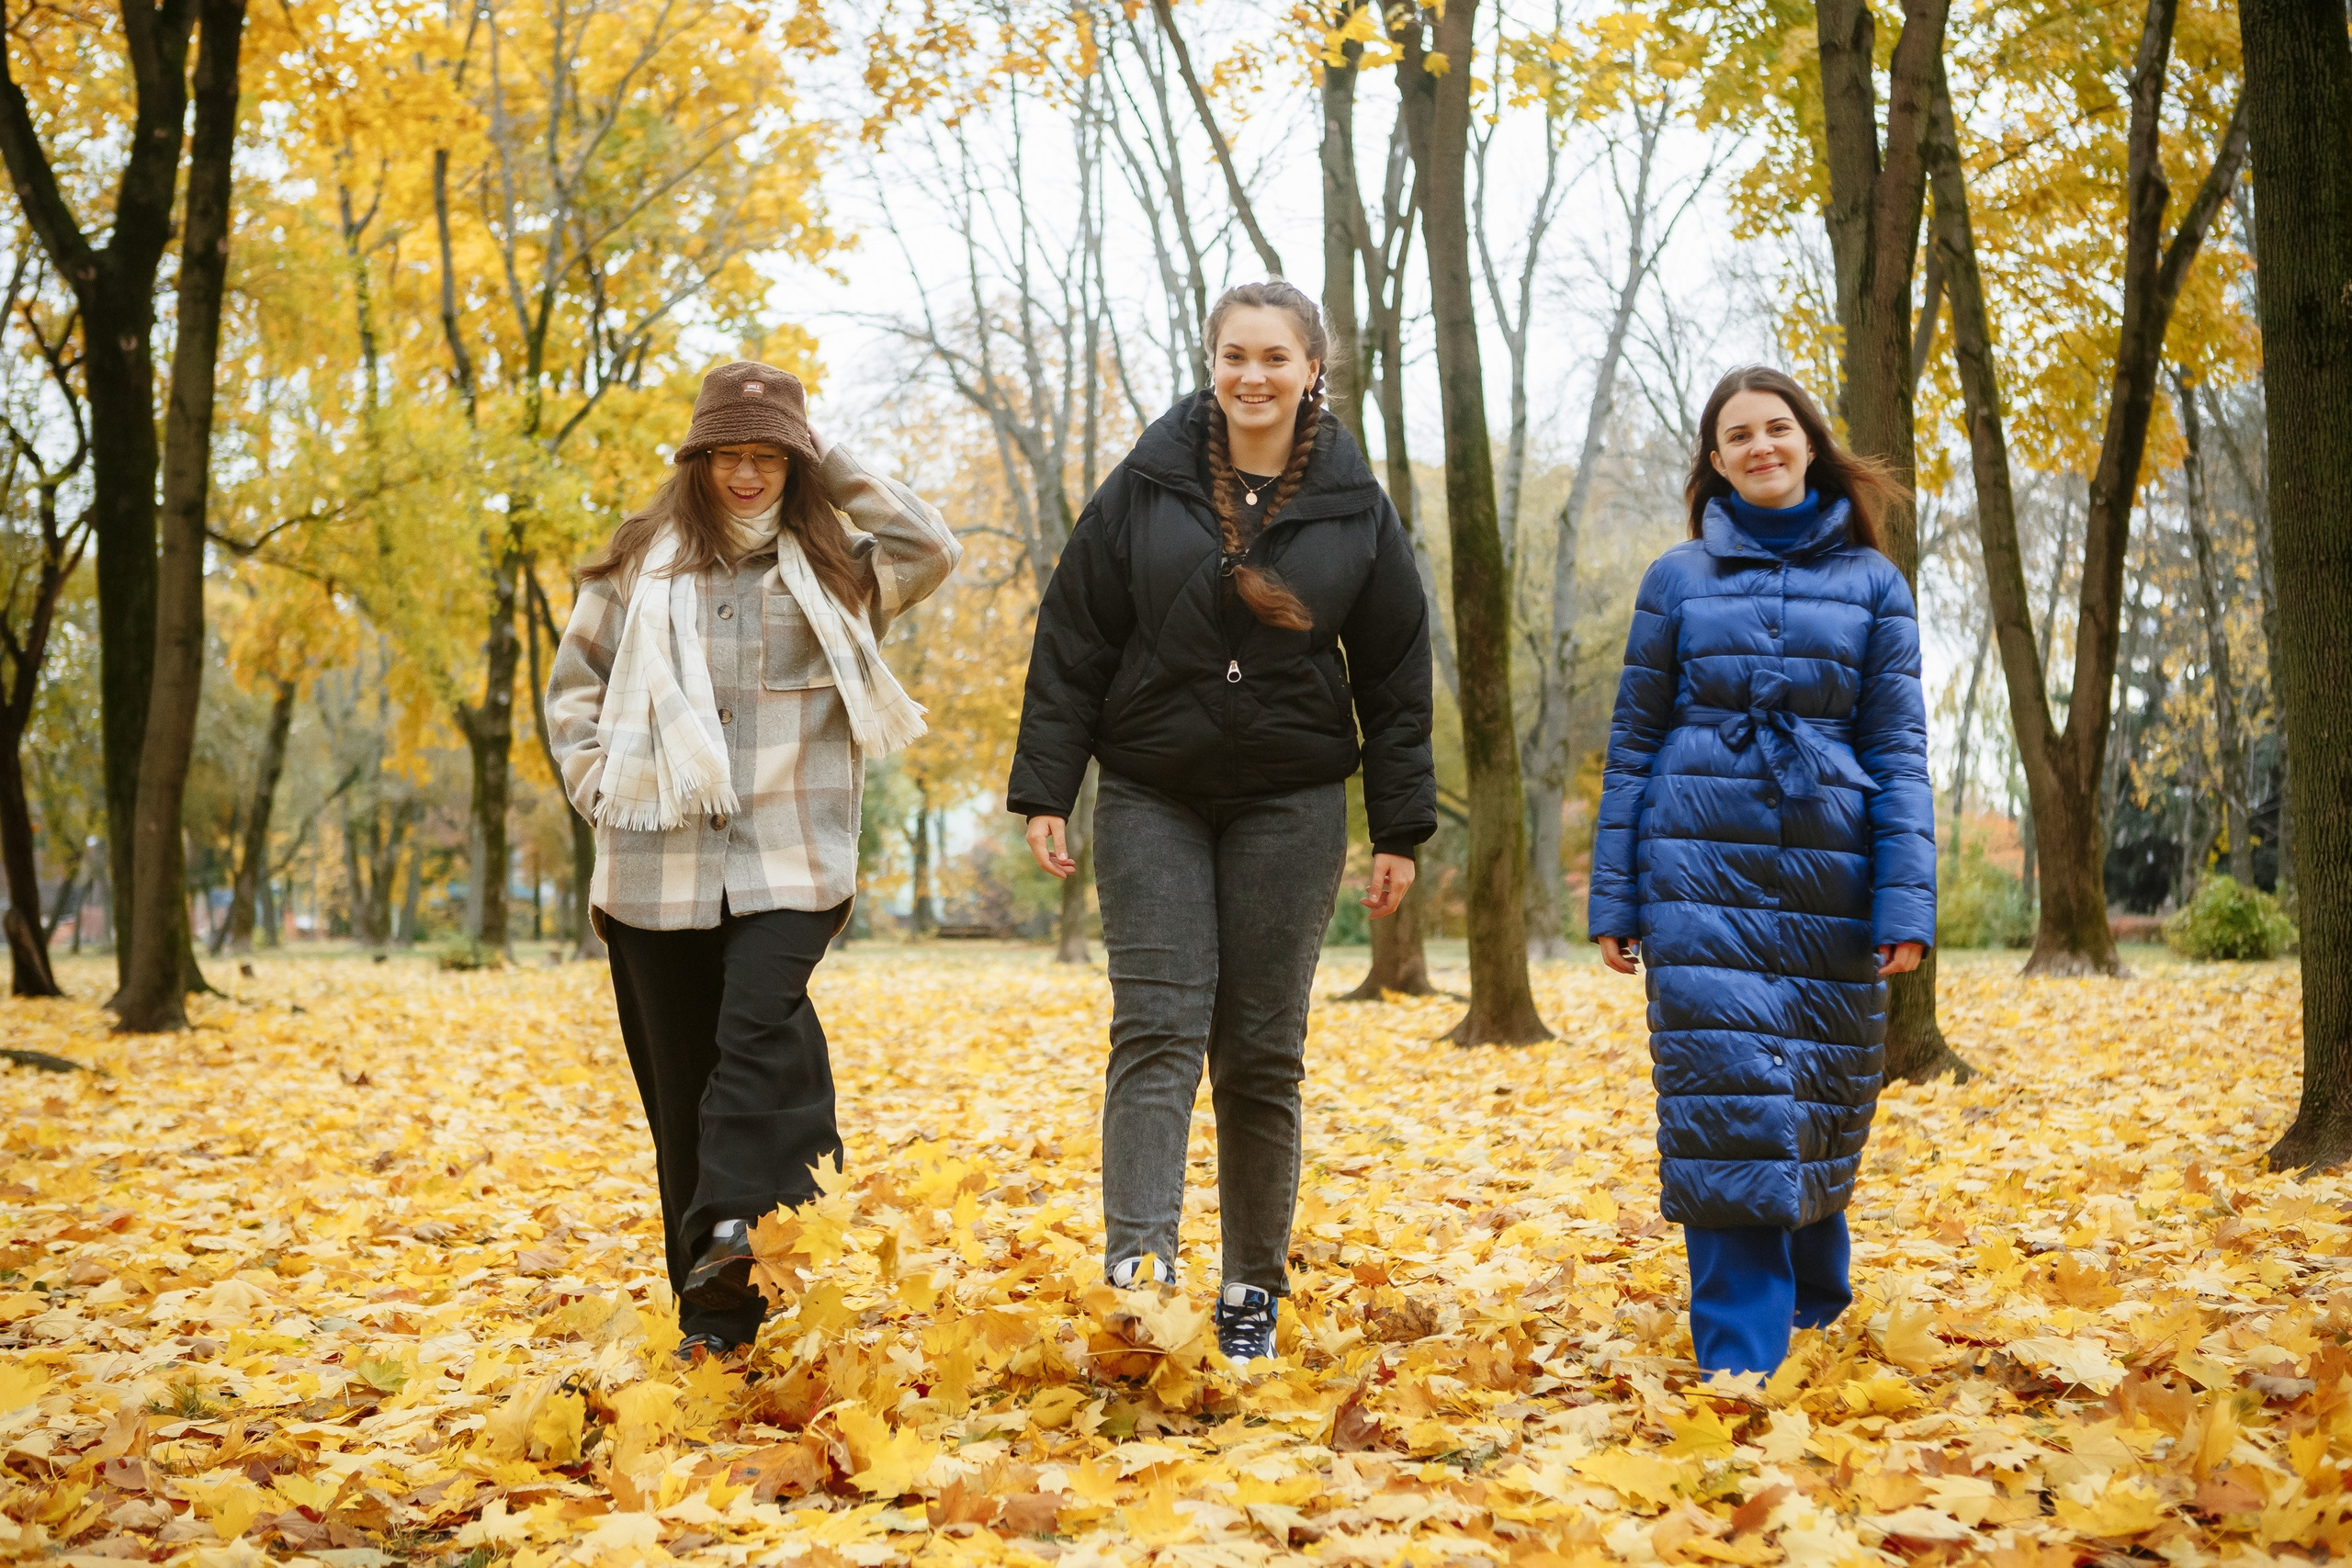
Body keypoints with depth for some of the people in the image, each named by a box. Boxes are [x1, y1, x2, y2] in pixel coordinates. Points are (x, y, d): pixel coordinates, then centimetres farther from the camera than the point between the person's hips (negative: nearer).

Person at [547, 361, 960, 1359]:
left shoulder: (834, 565, 10)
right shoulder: (641, 564, 11)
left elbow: (933, 552, -6)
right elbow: (574, 682, 17)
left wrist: (834, 473, -1)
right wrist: (598, 785, 4)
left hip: (790, 861, -1)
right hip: (659, 863, 1)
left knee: (760, 1028, -26)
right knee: (681, 1082, 3)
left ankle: (738, 1231, -34)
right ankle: (712, 1311, 11)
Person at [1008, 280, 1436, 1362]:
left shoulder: (1355, 508, 3)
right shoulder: (1147, 486, 1)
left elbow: (1396, 680, 7)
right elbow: (1072, 643, 1)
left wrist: (1400, 829, 4)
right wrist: (1043, 789, -4)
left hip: (1290, 804, 1)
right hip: (1150, 796, 0)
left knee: (1262, 1049, 4)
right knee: (1157, 1029, -11)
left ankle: (1254, 1287, 15)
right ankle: (1137, 1264, -17)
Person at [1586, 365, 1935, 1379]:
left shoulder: (1872, 583, 9)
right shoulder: (1679, 580, 9)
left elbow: (1899, 749, 4)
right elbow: (1633, 740, 10)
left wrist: (1906, 902, -6)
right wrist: (1613, 897, 4)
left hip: (1829, 873, 1)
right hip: (1703, 867, -1)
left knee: (1818, 1101, 8)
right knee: (1725, 1097, -9)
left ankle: (1815, 1311, 33)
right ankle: (1738, 1360, -7)